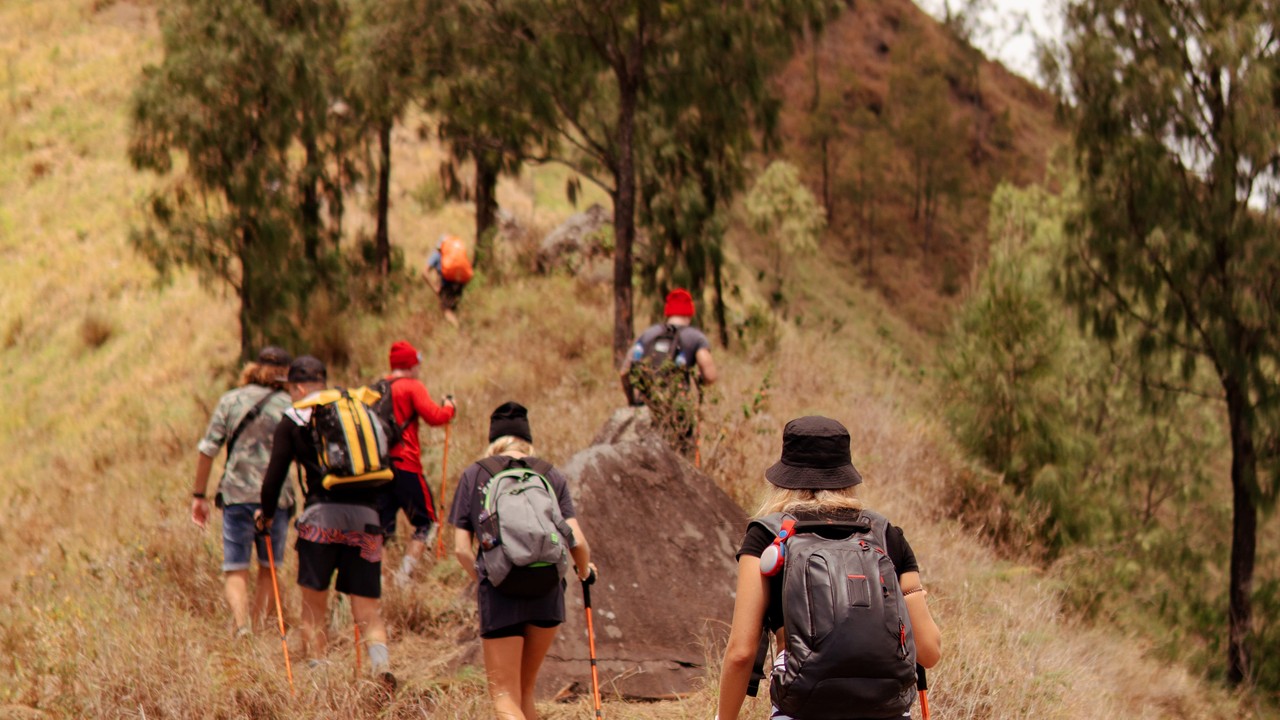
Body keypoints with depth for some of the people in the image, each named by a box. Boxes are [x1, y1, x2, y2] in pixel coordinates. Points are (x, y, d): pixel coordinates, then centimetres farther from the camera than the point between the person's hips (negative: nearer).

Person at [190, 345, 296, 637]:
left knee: (235, 570, 3)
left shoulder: (230, 401, 6)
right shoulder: (289, 405, 2)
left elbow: (206, 450, 4)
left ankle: (242, 629, -16)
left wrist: (199, 495, 10)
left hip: (236, 495, 1)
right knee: (268, 569, 16)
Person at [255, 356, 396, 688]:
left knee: (314, 604, 10)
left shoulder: (293, 420, 7)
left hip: (322, 514, -3)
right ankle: (381, 665, -20)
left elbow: (275, 476, 5)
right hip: (366, 516, 3)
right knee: (367, 606, 3)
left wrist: (267, 514, 21)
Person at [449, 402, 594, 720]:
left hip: (499, 598, -2)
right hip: (546, 595, 2)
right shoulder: (551, 475, 8)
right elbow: (577, 542, 0)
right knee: (524, 691, 18)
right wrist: (585, 570, 22)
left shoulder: (474, 475, 6)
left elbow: (461, 548, 3)